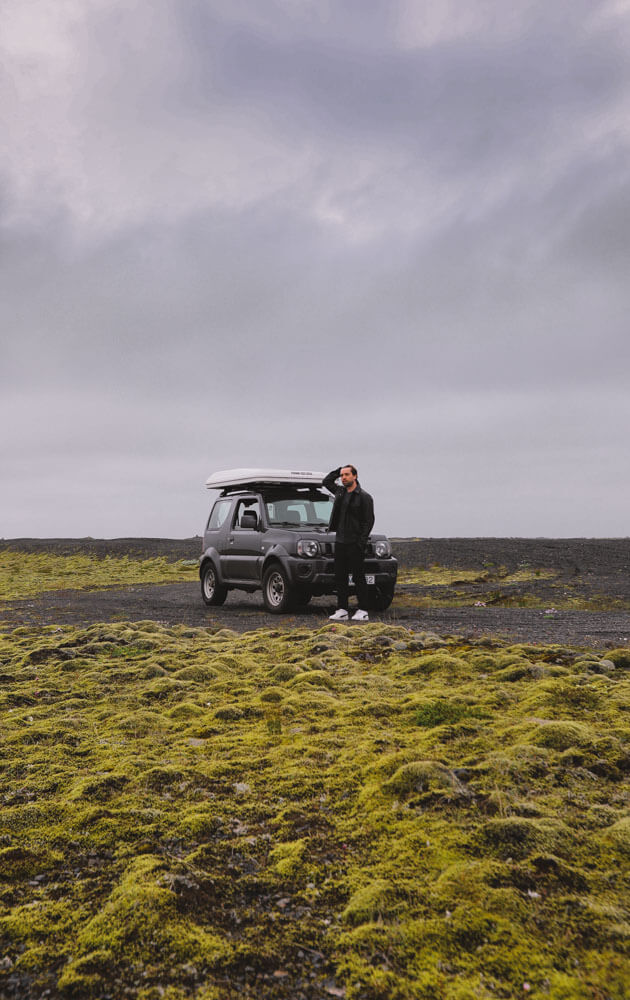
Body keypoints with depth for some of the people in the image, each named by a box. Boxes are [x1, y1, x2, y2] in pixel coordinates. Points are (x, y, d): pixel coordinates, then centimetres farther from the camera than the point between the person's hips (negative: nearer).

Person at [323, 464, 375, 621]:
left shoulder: (364, 497, -6)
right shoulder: (340, 492, 13)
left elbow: (369, 521, -8)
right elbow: (327, 481, 29)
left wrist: (361, 542, -16)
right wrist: (340, 469, 14)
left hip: (354, 543, -7)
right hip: (340, 542, 7)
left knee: (358, 578, -4)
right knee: (340, 578, 6)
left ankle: (363, 611, 1)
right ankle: (342, 610, 11)